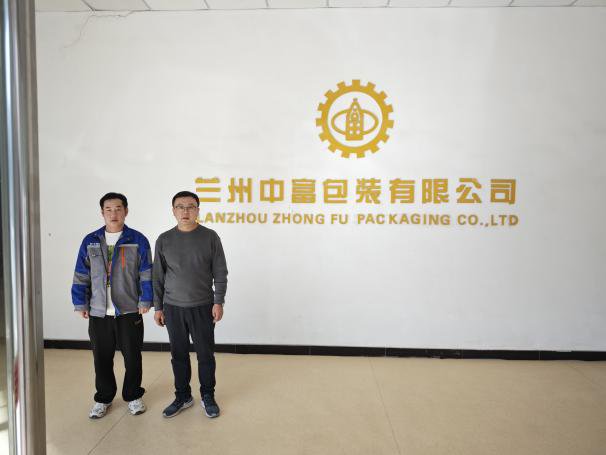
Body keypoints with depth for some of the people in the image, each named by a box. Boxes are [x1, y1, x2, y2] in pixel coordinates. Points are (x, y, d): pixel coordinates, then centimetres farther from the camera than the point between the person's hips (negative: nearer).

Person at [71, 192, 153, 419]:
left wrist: (145, 300, -7)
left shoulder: (138, 240, -3)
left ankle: (133, 396, 28)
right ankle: (103, 398, 31)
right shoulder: (90, 241, 5)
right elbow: (81, 276, 7)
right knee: (102, 358, 12)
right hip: (98, 312, 2)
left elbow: (146, 274, -3)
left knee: (132, 356, 9)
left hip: (129, 311, -2)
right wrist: (81, 303, 3)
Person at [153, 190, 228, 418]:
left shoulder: (210, 237, -4)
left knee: (205, 354, 6)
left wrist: (218, 302, -8)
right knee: (179, 355, 12)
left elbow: (220, 273, -2)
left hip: (203, 307, -2)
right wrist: (157, 307, 5)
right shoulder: (164, 240, 2)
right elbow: (158, 276, 6)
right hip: (173, 308, 2)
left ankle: (208, 397, 24)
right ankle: (182, 397, 28)